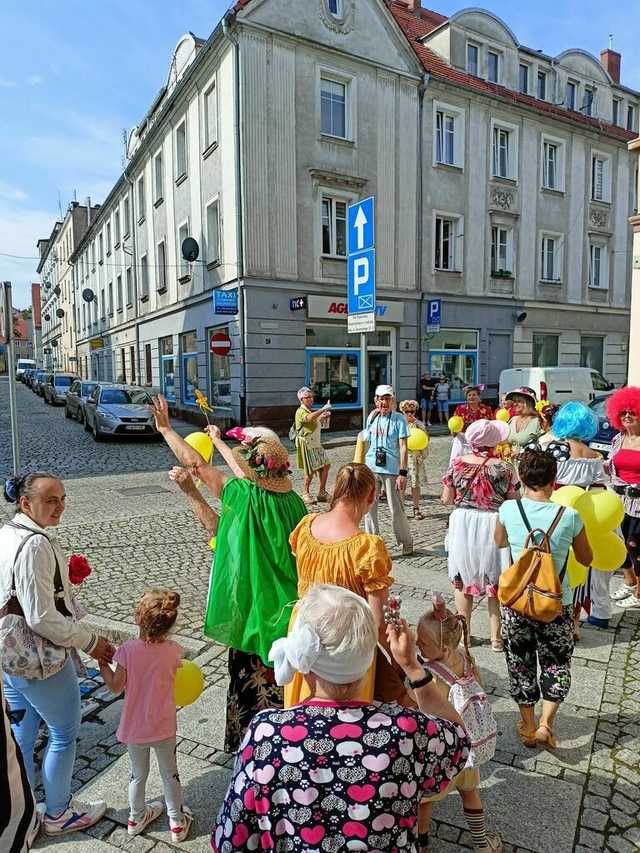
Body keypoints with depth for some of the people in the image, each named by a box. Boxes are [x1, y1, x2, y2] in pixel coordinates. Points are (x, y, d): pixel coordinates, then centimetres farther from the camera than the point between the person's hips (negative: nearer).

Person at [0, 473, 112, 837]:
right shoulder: (36, 545, -27)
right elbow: (43, 619, -26)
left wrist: (62, 576, 8)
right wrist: (92, 642, -16)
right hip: (40, 659, -9)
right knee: (65, 732, 13)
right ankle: (58, 814, 34)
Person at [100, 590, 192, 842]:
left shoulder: (127, 650, -23)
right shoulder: (173, 651, -18)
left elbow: (116, 687, -13)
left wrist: (102, 663, 0)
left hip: (133, 729, 0)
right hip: (164, 728, 0)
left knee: (138, 774, 25)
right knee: (170, 774, 22)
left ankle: (136, 818, 46)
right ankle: (177, 822, 36)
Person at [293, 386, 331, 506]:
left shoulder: (311, 411, 18)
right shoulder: (301, 412, -13)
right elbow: (310, 418, -36)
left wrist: (323, 418, 12)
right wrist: (323, 409, -34)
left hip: (316, 444, 9)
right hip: (306, 445, -9)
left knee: (325, 465, 7)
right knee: (311, 471, -6)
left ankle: (322, 493, 17)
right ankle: (305, 494, 10)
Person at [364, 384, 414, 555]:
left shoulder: (399, 419, -4)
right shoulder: (372, 418, 10)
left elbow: (403, 447, -7)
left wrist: (403, 473, -14)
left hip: (391, 470, -4)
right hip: (371, 468, 4)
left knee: (396, 509, 3)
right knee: (369, 508, 5)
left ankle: (407, 542, 24)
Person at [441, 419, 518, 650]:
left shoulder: (457, 464, -8)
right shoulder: (504, 469, -14)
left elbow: (446, 500, -2)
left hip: (462, 526, 2)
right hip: (493, 528, -1)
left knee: (463, 581, 17)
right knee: (496, 583, 15)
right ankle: (496, 637, 22)